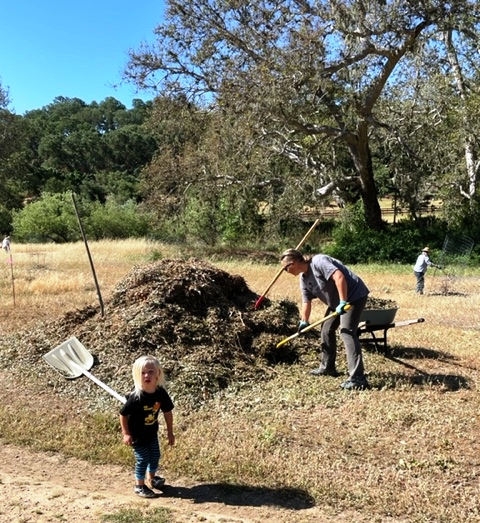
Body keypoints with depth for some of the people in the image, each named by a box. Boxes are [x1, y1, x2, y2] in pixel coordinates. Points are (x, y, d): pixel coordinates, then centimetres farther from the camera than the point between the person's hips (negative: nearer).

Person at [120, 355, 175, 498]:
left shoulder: (161, 393, -18)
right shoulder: (135, 397, -31)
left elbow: (167, 412, -5)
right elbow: (123, 415, -19)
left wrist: (170, 432, 2)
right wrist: (126, 434, -14)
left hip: (152, 432, 5)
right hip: (137, 434, -5)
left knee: (155, 456, 20)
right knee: (143, 459, 6)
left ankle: (152, 477, 47)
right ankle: (139, 486, 29)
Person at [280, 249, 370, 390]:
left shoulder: (318, 261, -23)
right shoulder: (303, 278, 6)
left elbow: (339, 276, -33)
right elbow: (306, 301, 15)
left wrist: (343, 302, -33)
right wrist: (304, 322, 17)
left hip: (354, 295, -10)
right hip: (336, 302, 10)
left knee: (347, 332, -20)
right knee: (326, 329, 15)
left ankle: (358, 378, -23)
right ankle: (327, 367, 31)